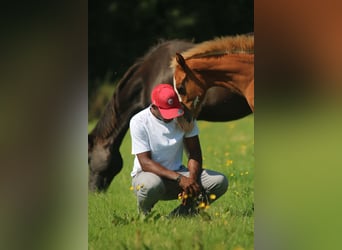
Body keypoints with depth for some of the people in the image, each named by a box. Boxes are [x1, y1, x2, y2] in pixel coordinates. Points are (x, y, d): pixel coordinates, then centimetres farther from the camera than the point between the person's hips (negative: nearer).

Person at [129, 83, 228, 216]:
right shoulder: (139, 122, -16)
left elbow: (194, 153, 0)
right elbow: (145, 163, -22)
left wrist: (192, 178, -21)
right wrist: (179, 179, -32)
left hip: (177, 173, 4)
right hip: (147, 174, -4)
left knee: (220, 182, -17)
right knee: (151, 185, -42)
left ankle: (178, 214, -7)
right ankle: (144, 215, -7)